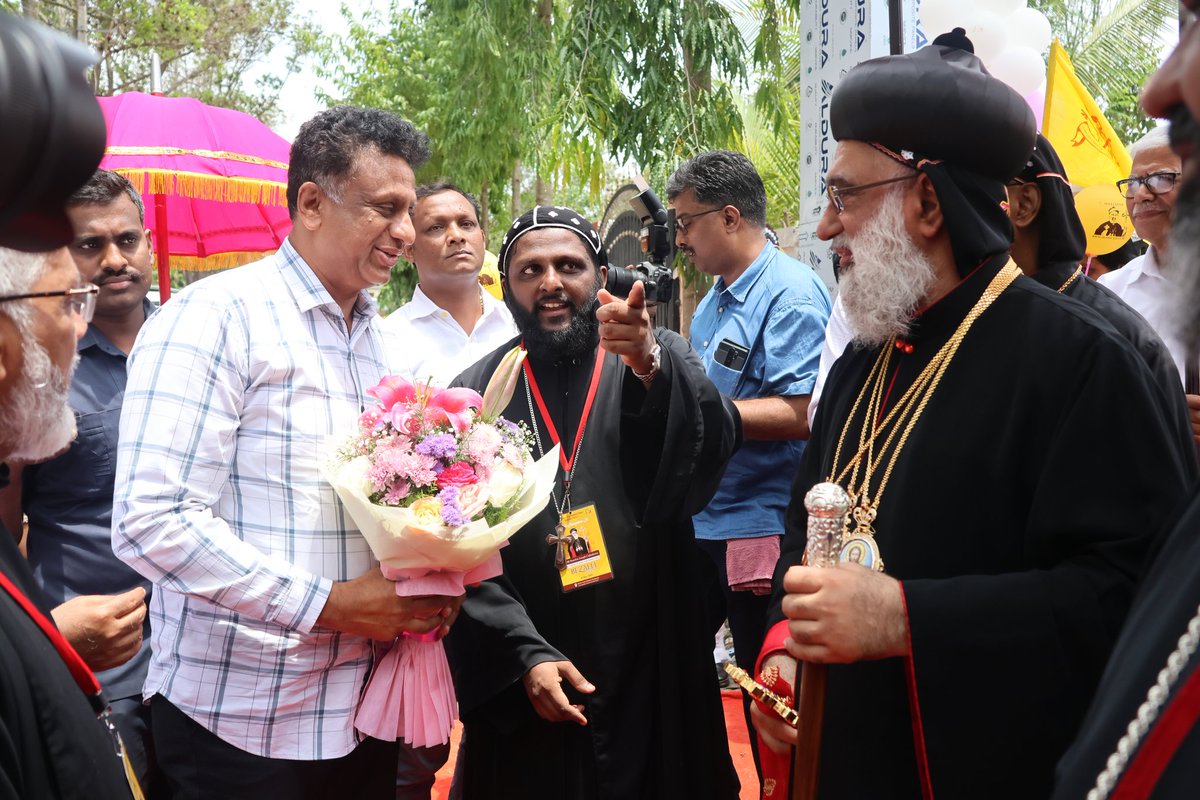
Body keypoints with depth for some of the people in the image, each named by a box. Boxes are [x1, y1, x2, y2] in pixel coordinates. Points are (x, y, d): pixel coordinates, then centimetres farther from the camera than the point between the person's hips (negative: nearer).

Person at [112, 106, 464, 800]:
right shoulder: (216, 317, -11)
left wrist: (429, 588, -1)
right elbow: (151, 521, -20)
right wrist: (327, 605, -19)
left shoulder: (387, 346, 13)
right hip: (239, 722, -6)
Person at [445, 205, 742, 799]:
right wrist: (523, 654, -14)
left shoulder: (660, 362, 1)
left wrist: (647, 365, -37)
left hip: (652, 674, 0)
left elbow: (711, 445, -20)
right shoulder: (478, 392, 1)